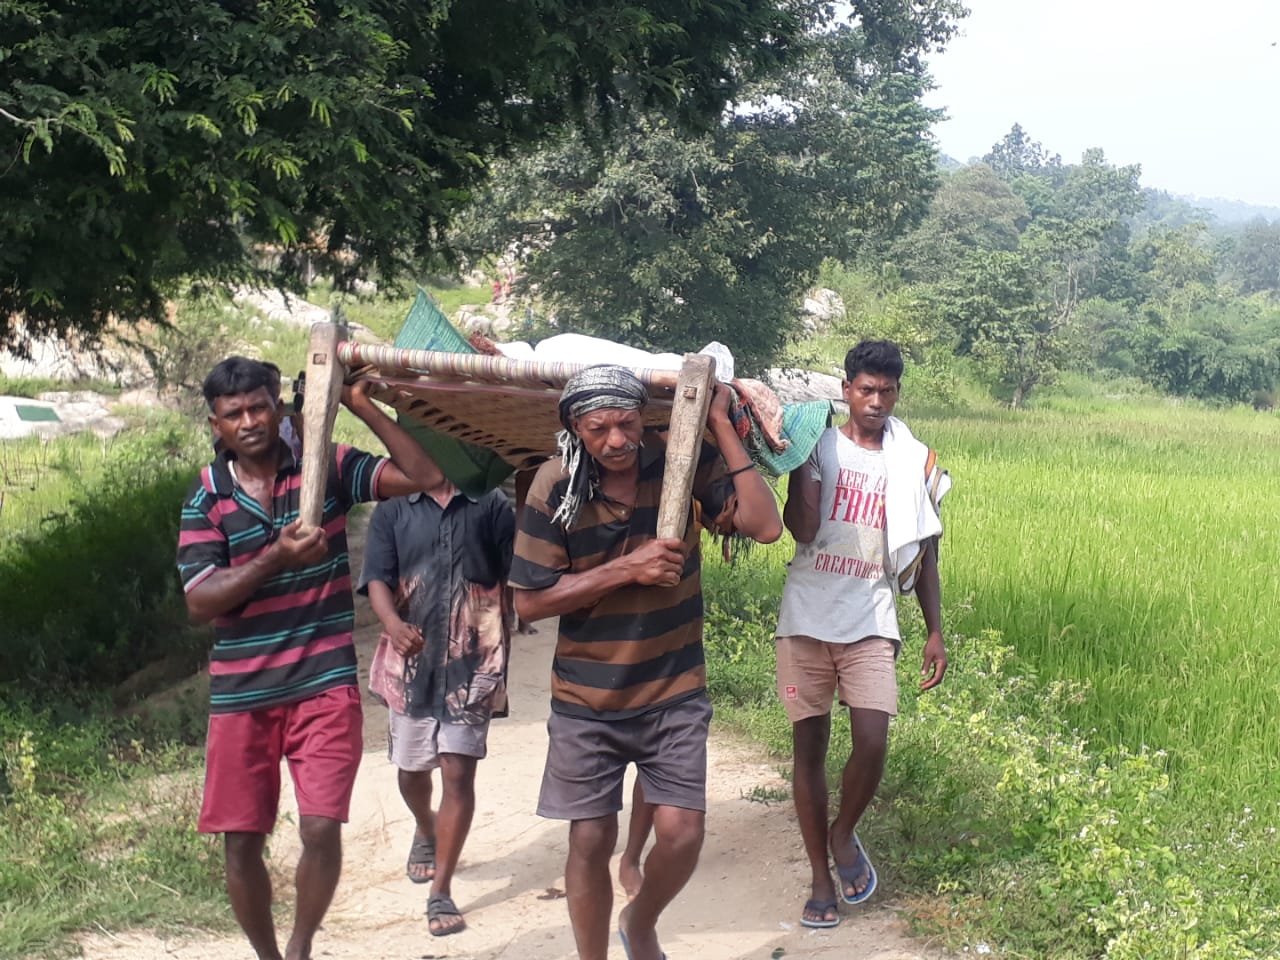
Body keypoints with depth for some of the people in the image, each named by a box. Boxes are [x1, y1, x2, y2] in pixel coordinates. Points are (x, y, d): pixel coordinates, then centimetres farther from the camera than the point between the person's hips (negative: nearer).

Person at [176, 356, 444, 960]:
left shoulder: (327, 468, 0)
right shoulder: (205, 499, 0)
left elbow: (422, 476, -9)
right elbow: (199, 603, -9)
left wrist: (363, 406, -14)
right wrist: (276, 558, -22)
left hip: (326, 684, -1)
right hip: (241, 694, 2)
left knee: (322, 829, -12)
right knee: (240, 842, 6)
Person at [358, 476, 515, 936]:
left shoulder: (491, 505, 2)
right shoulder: (393, 510, 4)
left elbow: (513, 577, 5)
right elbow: (377, 577, -5)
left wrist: (505, 649, 3)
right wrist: (393, 624, -25)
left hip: (473, 658, -2)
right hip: (411, 657, 2)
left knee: (458, 770, -8)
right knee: (410, 765, 18)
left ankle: (441, 891, -2)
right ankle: (425, 830, 50)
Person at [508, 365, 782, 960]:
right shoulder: (556, 487, -12)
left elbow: (764, 525, -18)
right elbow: (530, 600, -13)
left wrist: (721, 426, -19)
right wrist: (627, 569, -21)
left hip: (675, 693, 1)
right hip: (586, 702, -1)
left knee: (682, 833, -5)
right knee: (591, 840, 6)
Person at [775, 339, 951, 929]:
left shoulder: (914, 462, 5)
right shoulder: (820, 446, 0)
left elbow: (924, 555, 11)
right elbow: (802, 530, -13)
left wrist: (935, 632, 9)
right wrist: (802, 459, -16)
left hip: (870, 622, 1)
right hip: (807, 619, 0)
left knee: (872, 744, -13)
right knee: (810, 747, 4)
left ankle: (844, 835, 17)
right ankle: (821, 878, 16)